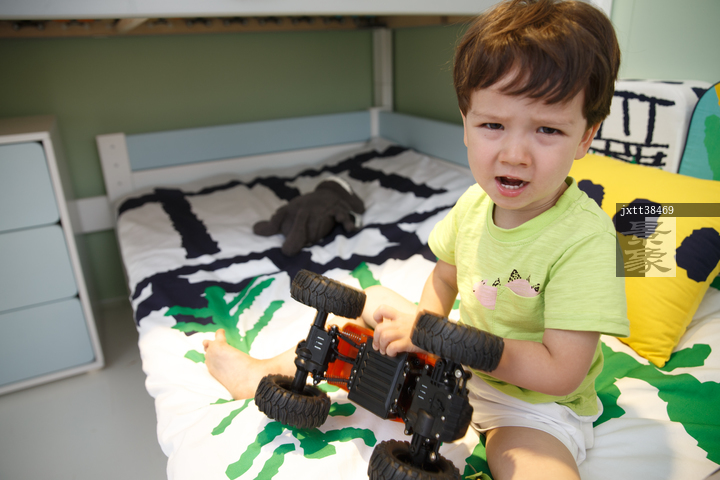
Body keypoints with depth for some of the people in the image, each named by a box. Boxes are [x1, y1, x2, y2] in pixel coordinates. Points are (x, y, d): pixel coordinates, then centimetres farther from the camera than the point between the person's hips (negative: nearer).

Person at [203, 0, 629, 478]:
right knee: (378, 301, 8)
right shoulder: (475, 203, -10)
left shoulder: (586, 239, -30)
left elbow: (561, 373, -29)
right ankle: (263, 372, 23)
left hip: (535, 406, -5)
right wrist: (422, 324, -13)